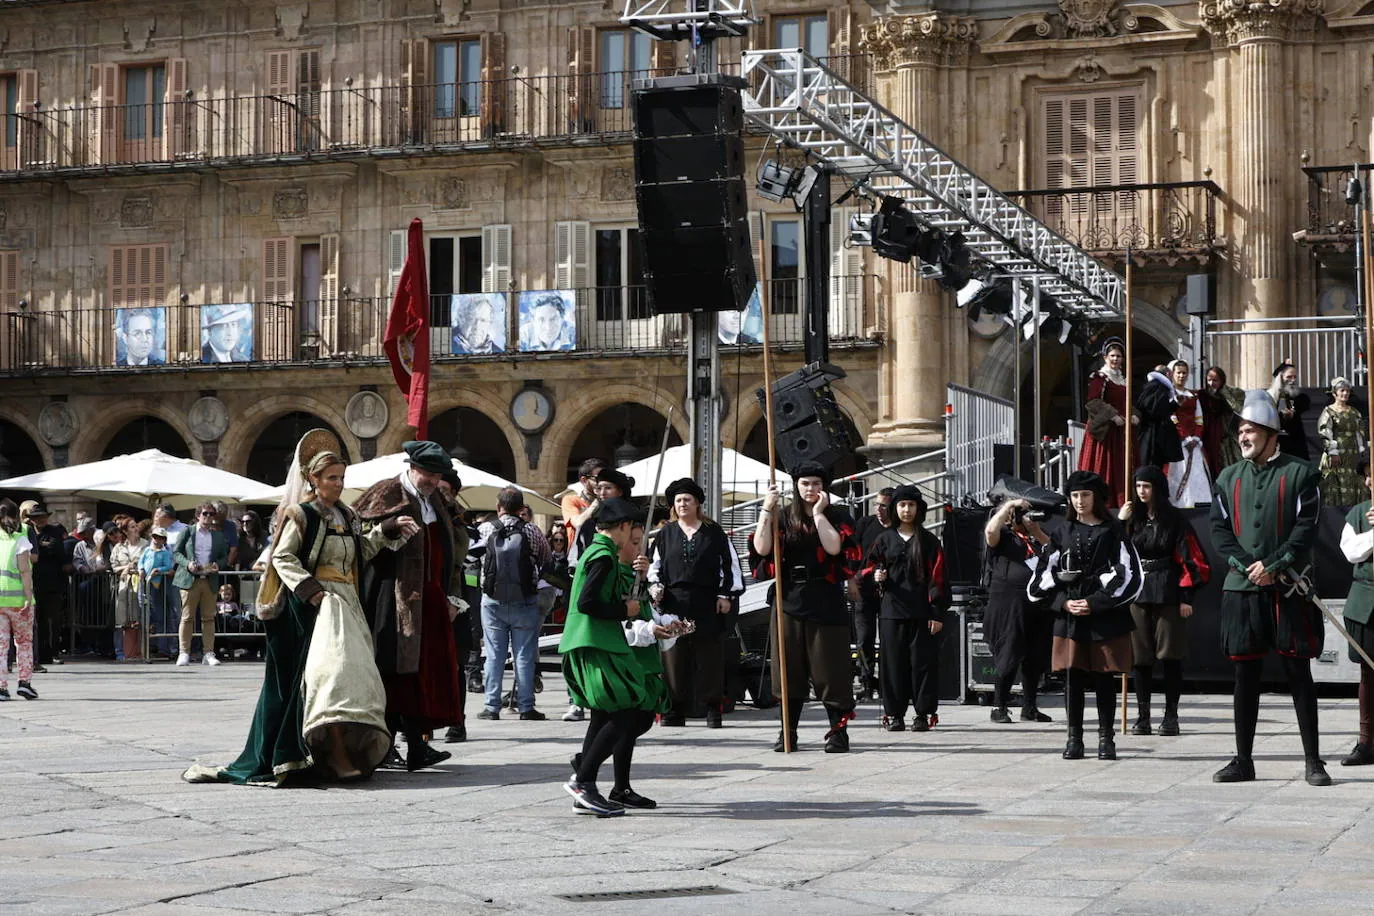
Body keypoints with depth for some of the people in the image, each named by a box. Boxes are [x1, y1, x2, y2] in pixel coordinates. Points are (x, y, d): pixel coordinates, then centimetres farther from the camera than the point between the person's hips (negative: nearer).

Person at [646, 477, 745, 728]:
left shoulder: (714, 532, 7)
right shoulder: (665, 534, 12)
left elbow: (731, 563, 7)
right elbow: (654, 564, 16)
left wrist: (727, 594, 1)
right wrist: (655, 586, 0)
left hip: (706, 604, -1)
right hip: (673, 603, 1)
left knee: (709, 657, -1)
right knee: (674, 657, -1)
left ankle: (713, 708, 5)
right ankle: (675, 709, 4)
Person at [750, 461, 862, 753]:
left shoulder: (837, 517, 4)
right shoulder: (784, 518, 11)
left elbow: (834, 547, -15)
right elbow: (762, 549, -2)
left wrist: (818, 513, -8)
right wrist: (766, 510, -7)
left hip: (825, 601, -3)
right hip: (789, 598, 3)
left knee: (829, 668, -3)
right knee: (789, 668, 6)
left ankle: (838, 730, 2)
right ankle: (788, 731, 12)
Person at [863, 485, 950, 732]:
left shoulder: (928, 541, 4)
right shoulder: (885, 539, 10)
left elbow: (937, 577, 0)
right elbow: (869, 564, 18)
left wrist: (937, 613, -6)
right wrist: (876, 575, -6)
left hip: (921, 612, -2)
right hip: (891, 610, 2)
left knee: (922, 661, -2)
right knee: (894, 662, 2)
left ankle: (923, 713, 4)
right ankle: (895, 713, 7)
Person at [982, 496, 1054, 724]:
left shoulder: (1034, 539, 19)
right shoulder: (1003, 536, 2)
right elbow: (990, 530, -19)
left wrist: (1037, 531, 5)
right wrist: (1010, 505, -11)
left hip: (1038, 605, 6)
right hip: (1009, 604, -6)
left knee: (1036, 659, 9)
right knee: (1009, 656, -5)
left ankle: (1030, 707, 18)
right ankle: (999, 707, 2)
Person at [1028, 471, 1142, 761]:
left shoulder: (1113, 533, 3)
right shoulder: (1062, 535, 12)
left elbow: (1128, 577, -5)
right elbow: (1045, 577, 9)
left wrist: (1093, 603, -11)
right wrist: (1064, 603, -7)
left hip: (1106, 618, -2)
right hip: (1069, 618, 2)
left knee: (1104, 678, 1)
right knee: (1073, 677, 0)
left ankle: (1106, 738, 7)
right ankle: (1074, 738, 5)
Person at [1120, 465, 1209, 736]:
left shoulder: (1174, 519, -2)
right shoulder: (1133, 519, 10)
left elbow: (1189, 559, -5)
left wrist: (1186, 597, -10)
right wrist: (1120, 523, -4)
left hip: (1167, 592, -4)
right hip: (1138, 592, 4)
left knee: (1169, 654, -3)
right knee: (1140, 655, 2)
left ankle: (1171, 716, 2)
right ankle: (1142, 716, 6)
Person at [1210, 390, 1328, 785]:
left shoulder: (1300, 474, 0)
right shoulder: (1228, 478, 12)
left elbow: (1306, 529, -7)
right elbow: (1219, 530, 6)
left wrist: (1272, 567, -15)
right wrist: (1248, 567, -9)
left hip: (1288, 589, -3)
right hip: (1241, 590, 3)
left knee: (1298, 671, -1)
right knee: (1246, 674, 6)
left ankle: (1313, 762, 4)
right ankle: (1244, 760, 12)